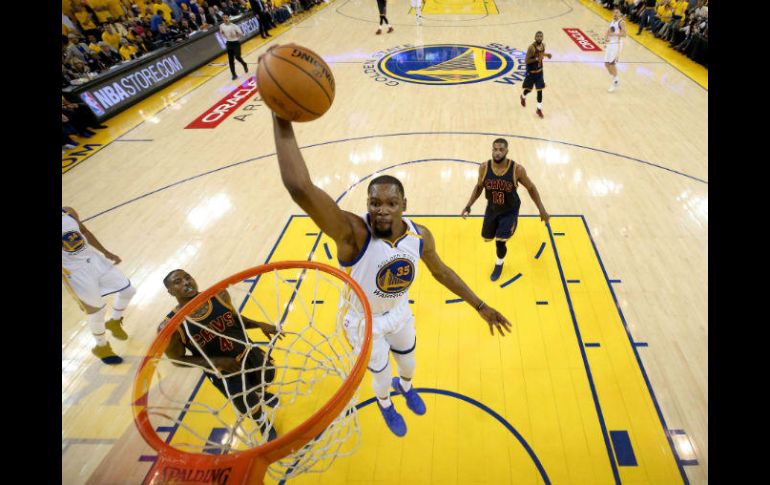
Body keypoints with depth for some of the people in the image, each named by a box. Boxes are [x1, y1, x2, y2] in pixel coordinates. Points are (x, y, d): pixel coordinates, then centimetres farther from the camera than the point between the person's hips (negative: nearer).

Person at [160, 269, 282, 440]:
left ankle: (262, 395, 70)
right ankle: (264, 427, 53)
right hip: (223, 372, -3)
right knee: (251, 408, 16)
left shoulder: (219, 295, -15)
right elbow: (178, 360, -13)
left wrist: (260, 324, -14)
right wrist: (218, 362, -24)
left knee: (266, 378, 30)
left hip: (248, 352, 4)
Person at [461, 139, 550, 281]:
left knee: (500, 242, -9)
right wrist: (468, 206, -5)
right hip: (492, 209, 4)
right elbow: (479, 187, 2)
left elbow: (531, 188, -9)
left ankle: (499, 264, 27)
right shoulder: (484, 168, -18)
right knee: (487, 238, 19)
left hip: (510, 211, -3)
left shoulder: (517, 169, -25)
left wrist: (542, 210, -7)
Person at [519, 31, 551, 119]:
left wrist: (546, 54, -1)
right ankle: (523, 97, 50)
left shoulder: (543, 45, -1)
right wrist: (536, 59, -34)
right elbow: (526, 61, -23)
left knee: (540, 90, 2)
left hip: (539, 71, 5)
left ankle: (539, 109, 10)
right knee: (529, 89, 13)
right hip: (531, 72, -5)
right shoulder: (531, 47, -22)